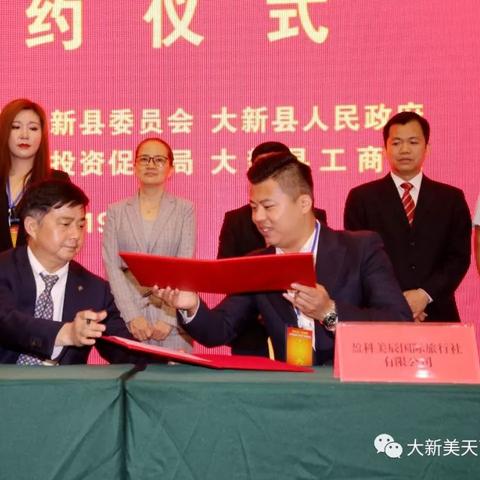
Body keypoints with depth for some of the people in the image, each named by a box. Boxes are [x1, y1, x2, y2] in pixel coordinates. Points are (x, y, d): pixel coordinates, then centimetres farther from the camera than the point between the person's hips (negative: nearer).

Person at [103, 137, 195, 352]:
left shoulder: (185, 210, 6)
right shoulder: (116, 211, 9)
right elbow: (112, 267, 1)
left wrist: (169, 318, -11)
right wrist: (132, 316, -9)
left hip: (172, 318, -1)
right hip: (128, 318, 1)